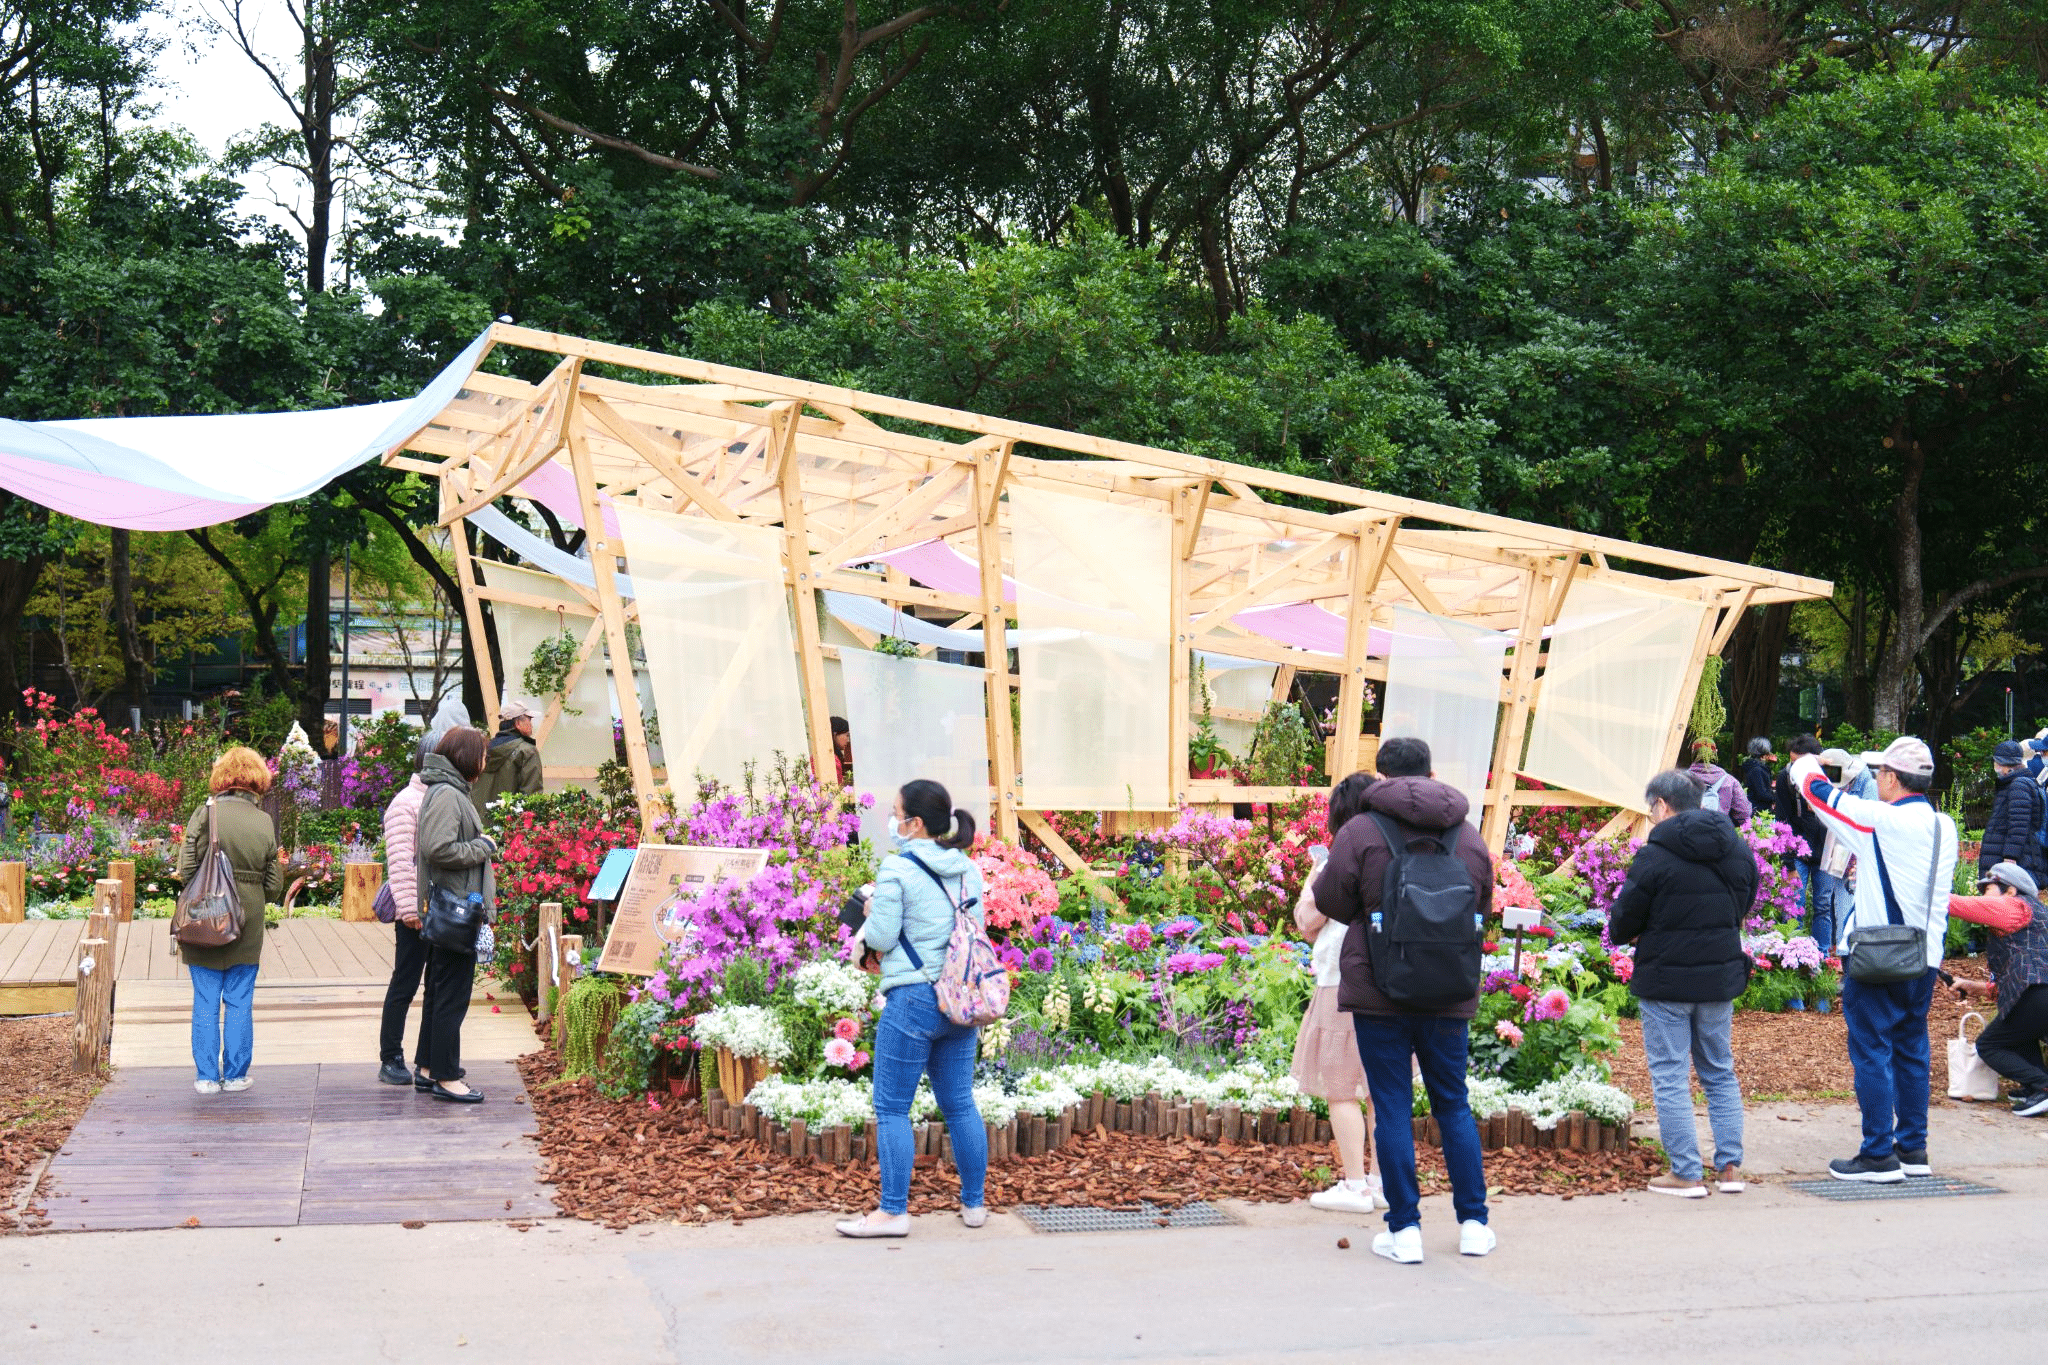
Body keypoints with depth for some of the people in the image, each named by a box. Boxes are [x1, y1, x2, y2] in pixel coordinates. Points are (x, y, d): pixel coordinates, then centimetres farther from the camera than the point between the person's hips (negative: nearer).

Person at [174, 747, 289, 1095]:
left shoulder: (206, 814, -8)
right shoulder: (265, 823, 0)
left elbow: (187, 869, -11)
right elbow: (273, 887, 2)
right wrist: (280, 867, 23)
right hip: (248, 929, 1)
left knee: (206, 1003, 7)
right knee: (240, 1003, 10)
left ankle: (207, 1076, 10)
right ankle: (236, 1074, 15)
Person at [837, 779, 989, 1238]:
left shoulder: (897, 868, -11)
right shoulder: (968, 869, 8)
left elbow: (881, 937, -10)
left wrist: (870, 914, 9)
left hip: (913, 999, -7)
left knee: (892, 1109, 3)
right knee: (959, 1104, 14)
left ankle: (893, 1212, 5)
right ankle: (974, 1204, 21)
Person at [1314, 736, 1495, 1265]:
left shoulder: (1361, 832, -8)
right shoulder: (1470, 836, 6)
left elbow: (1332, 903, -2)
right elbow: (1482, 911, 15)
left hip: (1380, 993, -3)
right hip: (1451, 997, 4)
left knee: (1393, 1108, 3)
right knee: (1453, 1105, 15)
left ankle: (1404, 1230, 4)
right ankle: (1473, 1223, 16)